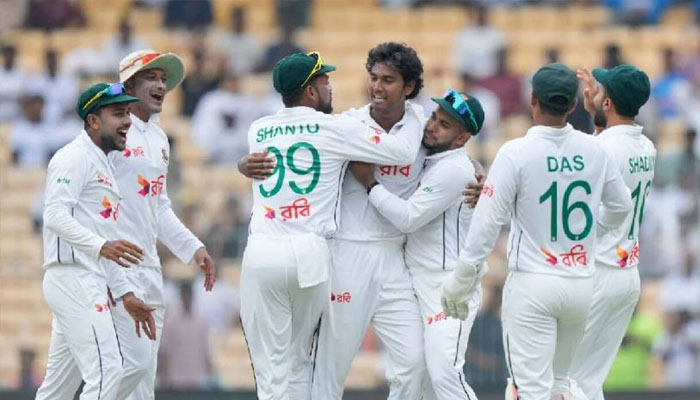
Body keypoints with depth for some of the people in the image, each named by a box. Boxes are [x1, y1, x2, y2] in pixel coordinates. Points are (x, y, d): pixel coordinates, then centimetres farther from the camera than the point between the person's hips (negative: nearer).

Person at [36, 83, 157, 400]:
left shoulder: (103, 165, 24)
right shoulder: (74, 158, -7)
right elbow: (55, 216, -20)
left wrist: (126, 294, 18)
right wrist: (101, 246, -31)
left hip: (87, 285, 10)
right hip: (73, 279, -10)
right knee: (106, 371, -17)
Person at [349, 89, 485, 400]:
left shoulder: (454, 170, -15)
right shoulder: (428, 161, 14)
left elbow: (409, 217, -18)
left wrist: (369, 182, -14)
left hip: (449, 289, -10)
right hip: (422, 287, 10)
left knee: (444, 374, -17)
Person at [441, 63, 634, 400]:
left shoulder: (517, 153, -13)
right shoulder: (593, 151, 1)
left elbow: (488, 222, -12)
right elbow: (621, 205, 17)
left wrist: (459, 283, -4)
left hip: (532, 284, -5)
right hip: (582, 282, 5)